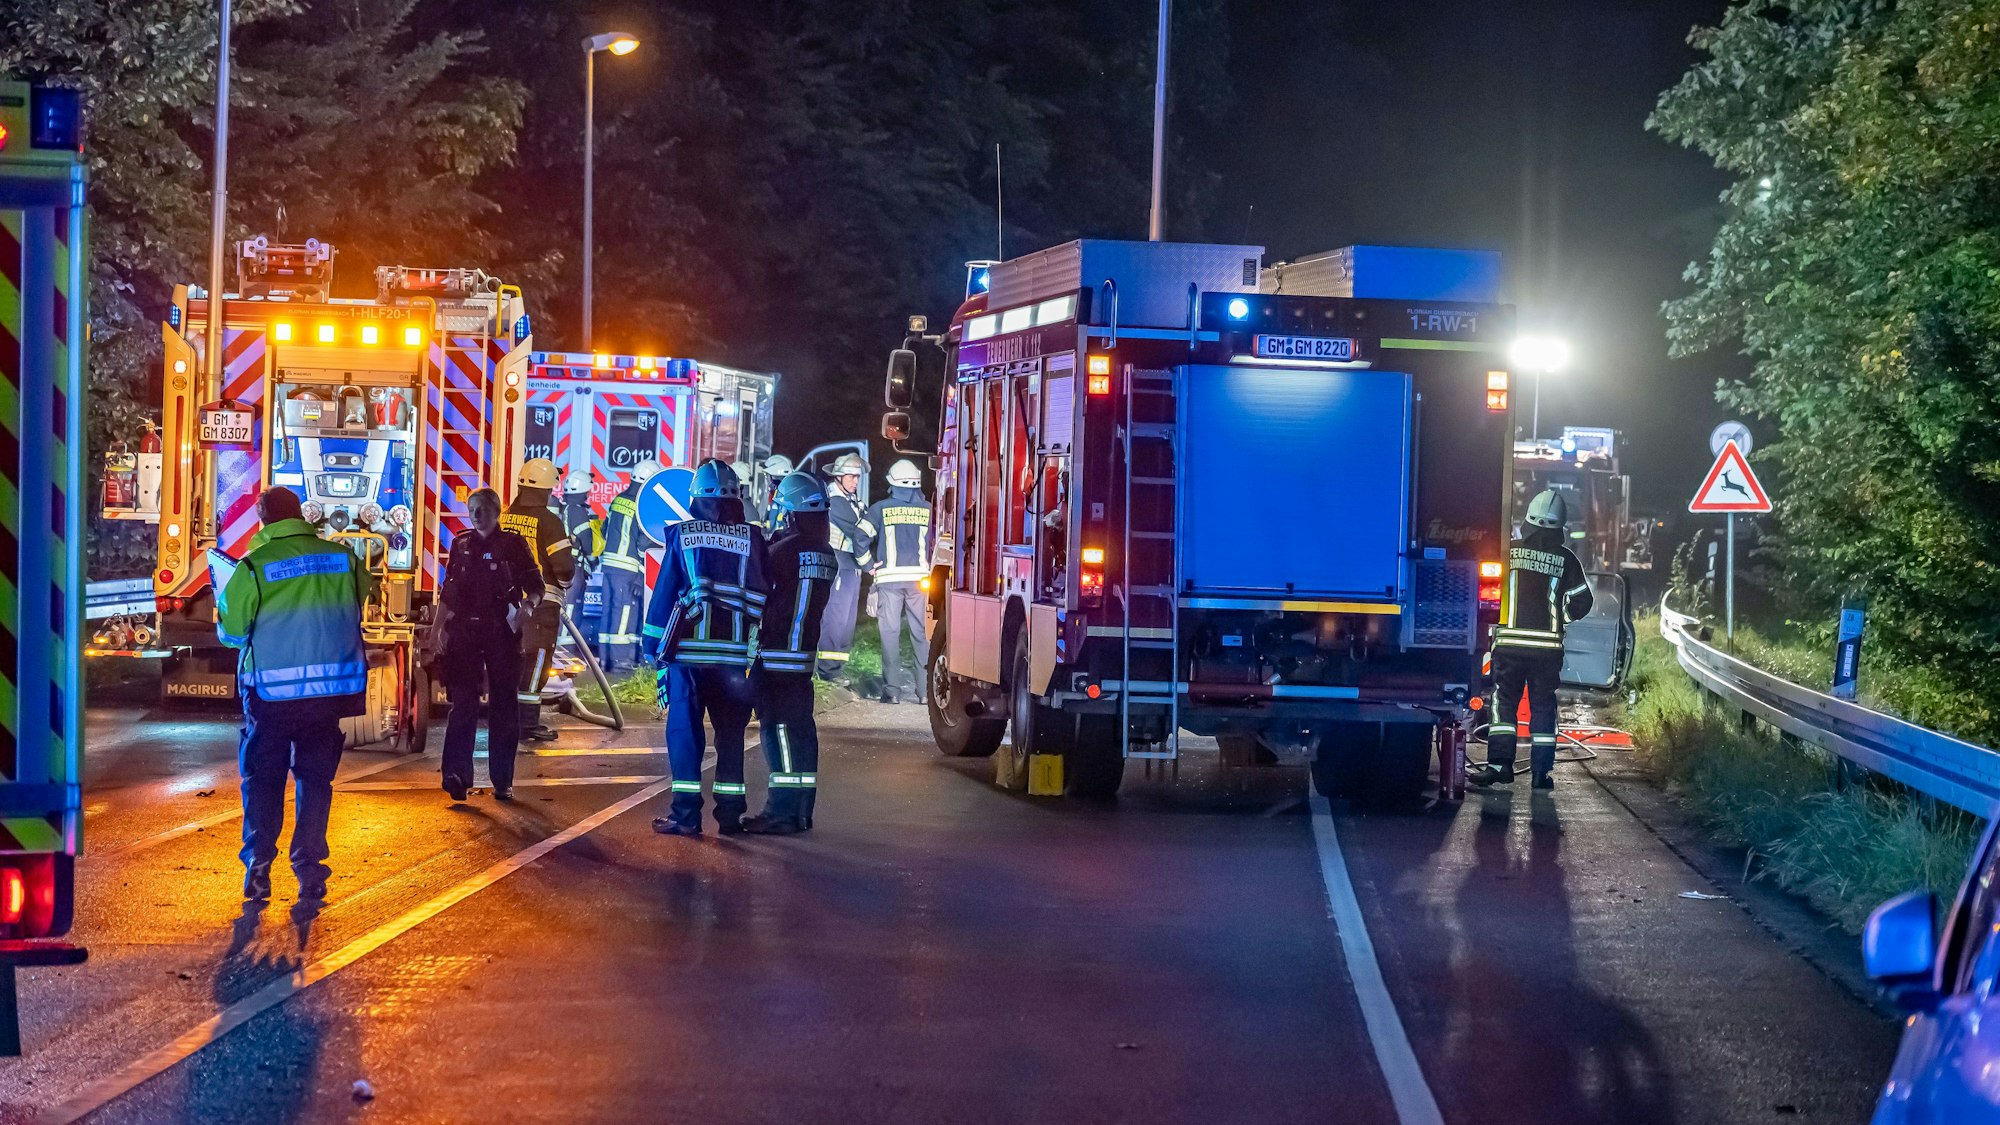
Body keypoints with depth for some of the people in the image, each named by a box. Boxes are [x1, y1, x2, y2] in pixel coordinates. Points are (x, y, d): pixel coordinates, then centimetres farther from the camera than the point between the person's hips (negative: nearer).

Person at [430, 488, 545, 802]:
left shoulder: (513, 545, 2)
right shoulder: (461, 545, 12)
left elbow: (537, 586, 1)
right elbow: (448, 591, 18)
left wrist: (528, 606, -19)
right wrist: (437, 628, 13)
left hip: (502, 634, -2)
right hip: (464, 632, 2)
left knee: (503, 707, 2)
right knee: (463, 702, -11)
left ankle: (502, 781, 8)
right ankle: (457, 775, -20)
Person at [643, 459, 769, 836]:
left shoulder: (681, 535, 1)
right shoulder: (752, 539, 3)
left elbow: (663, 593, 2)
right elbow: (761, 596, 5)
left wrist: (653, 648, 7)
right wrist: (757, 646, 13)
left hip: (688, 649, -1)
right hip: (734, 651, 1)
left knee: (684, 730, 3)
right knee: (730, 733, 10)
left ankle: (686, 814, -3)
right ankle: (730, 814, 10)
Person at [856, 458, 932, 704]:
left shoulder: (881, 508, 3)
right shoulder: (928, 509, 5)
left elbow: (861, 537, -5)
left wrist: (868, 566, 4)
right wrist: (933, 570, 11)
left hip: (889, 577, -1)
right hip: (919, 578, 1)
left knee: (890, 632, 3)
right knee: (922, 633, 5)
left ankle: (894, 688, 1)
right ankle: (926, 688, 4)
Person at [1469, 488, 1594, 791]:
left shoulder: (1509, 551, -3)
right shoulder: (1566, 560, 1)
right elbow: (1581, 602, 3)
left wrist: (1497, 617, 15)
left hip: (1510, 641, -1)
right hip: (1548, 645, 1)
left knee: (1503, 701, 6)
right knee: (1543, 706, 8)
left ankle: (1499, 763, -5)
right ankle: (1541, 771, 7)